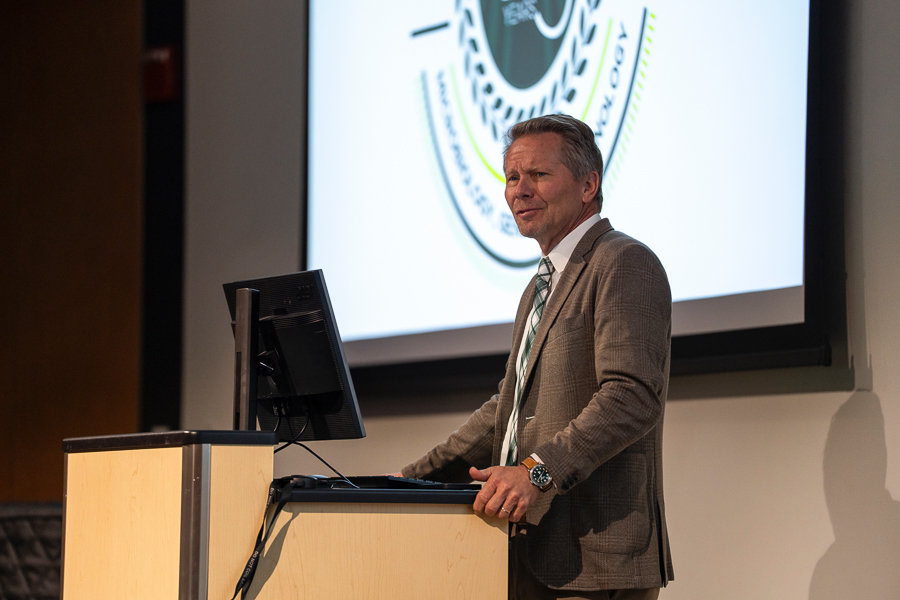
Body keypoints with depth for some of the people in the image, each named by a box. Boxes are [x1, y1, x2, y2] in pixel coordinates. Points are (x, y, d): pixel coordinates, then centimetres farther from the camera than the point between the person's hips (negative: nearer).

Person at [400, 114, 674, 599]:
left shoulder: (625, 264, -8)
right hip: (530, 554, 9)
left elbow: (632, 396, -21)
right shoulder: (543, 286, 23)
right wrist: (417, 477, 18)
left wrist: (538, 470, -30)